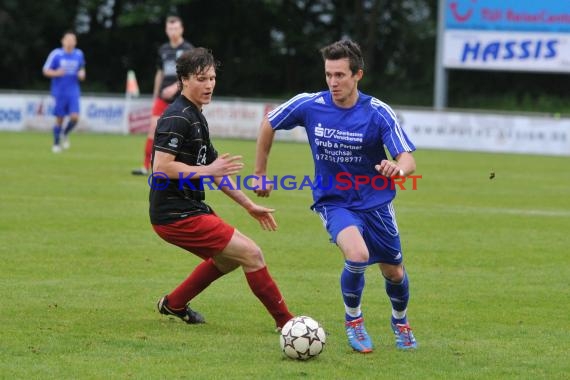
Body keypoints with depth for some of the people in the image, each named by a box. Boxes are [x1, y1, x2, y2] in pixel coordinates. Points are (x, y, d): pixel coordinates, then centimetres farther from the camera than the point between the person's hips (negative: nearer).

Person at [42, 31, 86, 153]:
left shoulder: (79, 54, 5)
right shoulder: (56, 54, -6)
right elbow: (46, 71, -2)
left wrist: (82, 74, -1)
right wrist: (56, 73, -21)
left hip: (73, 92, 2)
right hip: (59, 92, -2)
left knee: (74, 117, -12)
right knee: (59, 119, 1)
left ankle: (65, 134, 18)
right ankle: (56, 144, 20)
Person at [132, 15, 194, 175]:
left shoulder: (188, 49, -4)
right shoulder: (163, 50, 12)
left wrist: (176, 87, -23)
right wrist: (155, 97, 19)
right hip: (163, 96, 4)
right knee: (153, 127, -8)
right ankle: (146, 166, -9)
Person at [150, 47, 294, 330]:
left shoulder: (196, 118, 16)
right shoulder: (177, 118, -15)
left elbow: (214, 169, 23)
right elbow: (161, 167, -25)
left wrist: (249, 205, 22)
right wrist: (208, 170, -22)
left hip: (190, 209, 10)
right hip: (176, 215, -10)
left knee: (230, 256, 27)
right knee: (251, 254, -11)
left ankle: (173, 304, 35)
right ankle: (285, 322, -2)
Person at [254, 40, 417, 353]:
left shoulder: (378, 113, -18)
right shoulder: (309, 106, -14)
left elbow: (408, 159, -23)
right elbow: (268, 125, 3)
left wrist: (398, 168, -47)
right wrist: (260, 173, 8)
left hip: (375, 201, 1)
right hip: (333, 201, -1)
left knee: (393, 272, 11)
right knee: (357, 254, -28)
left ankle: (400, 322, 46)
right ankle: (353, 318, 0)